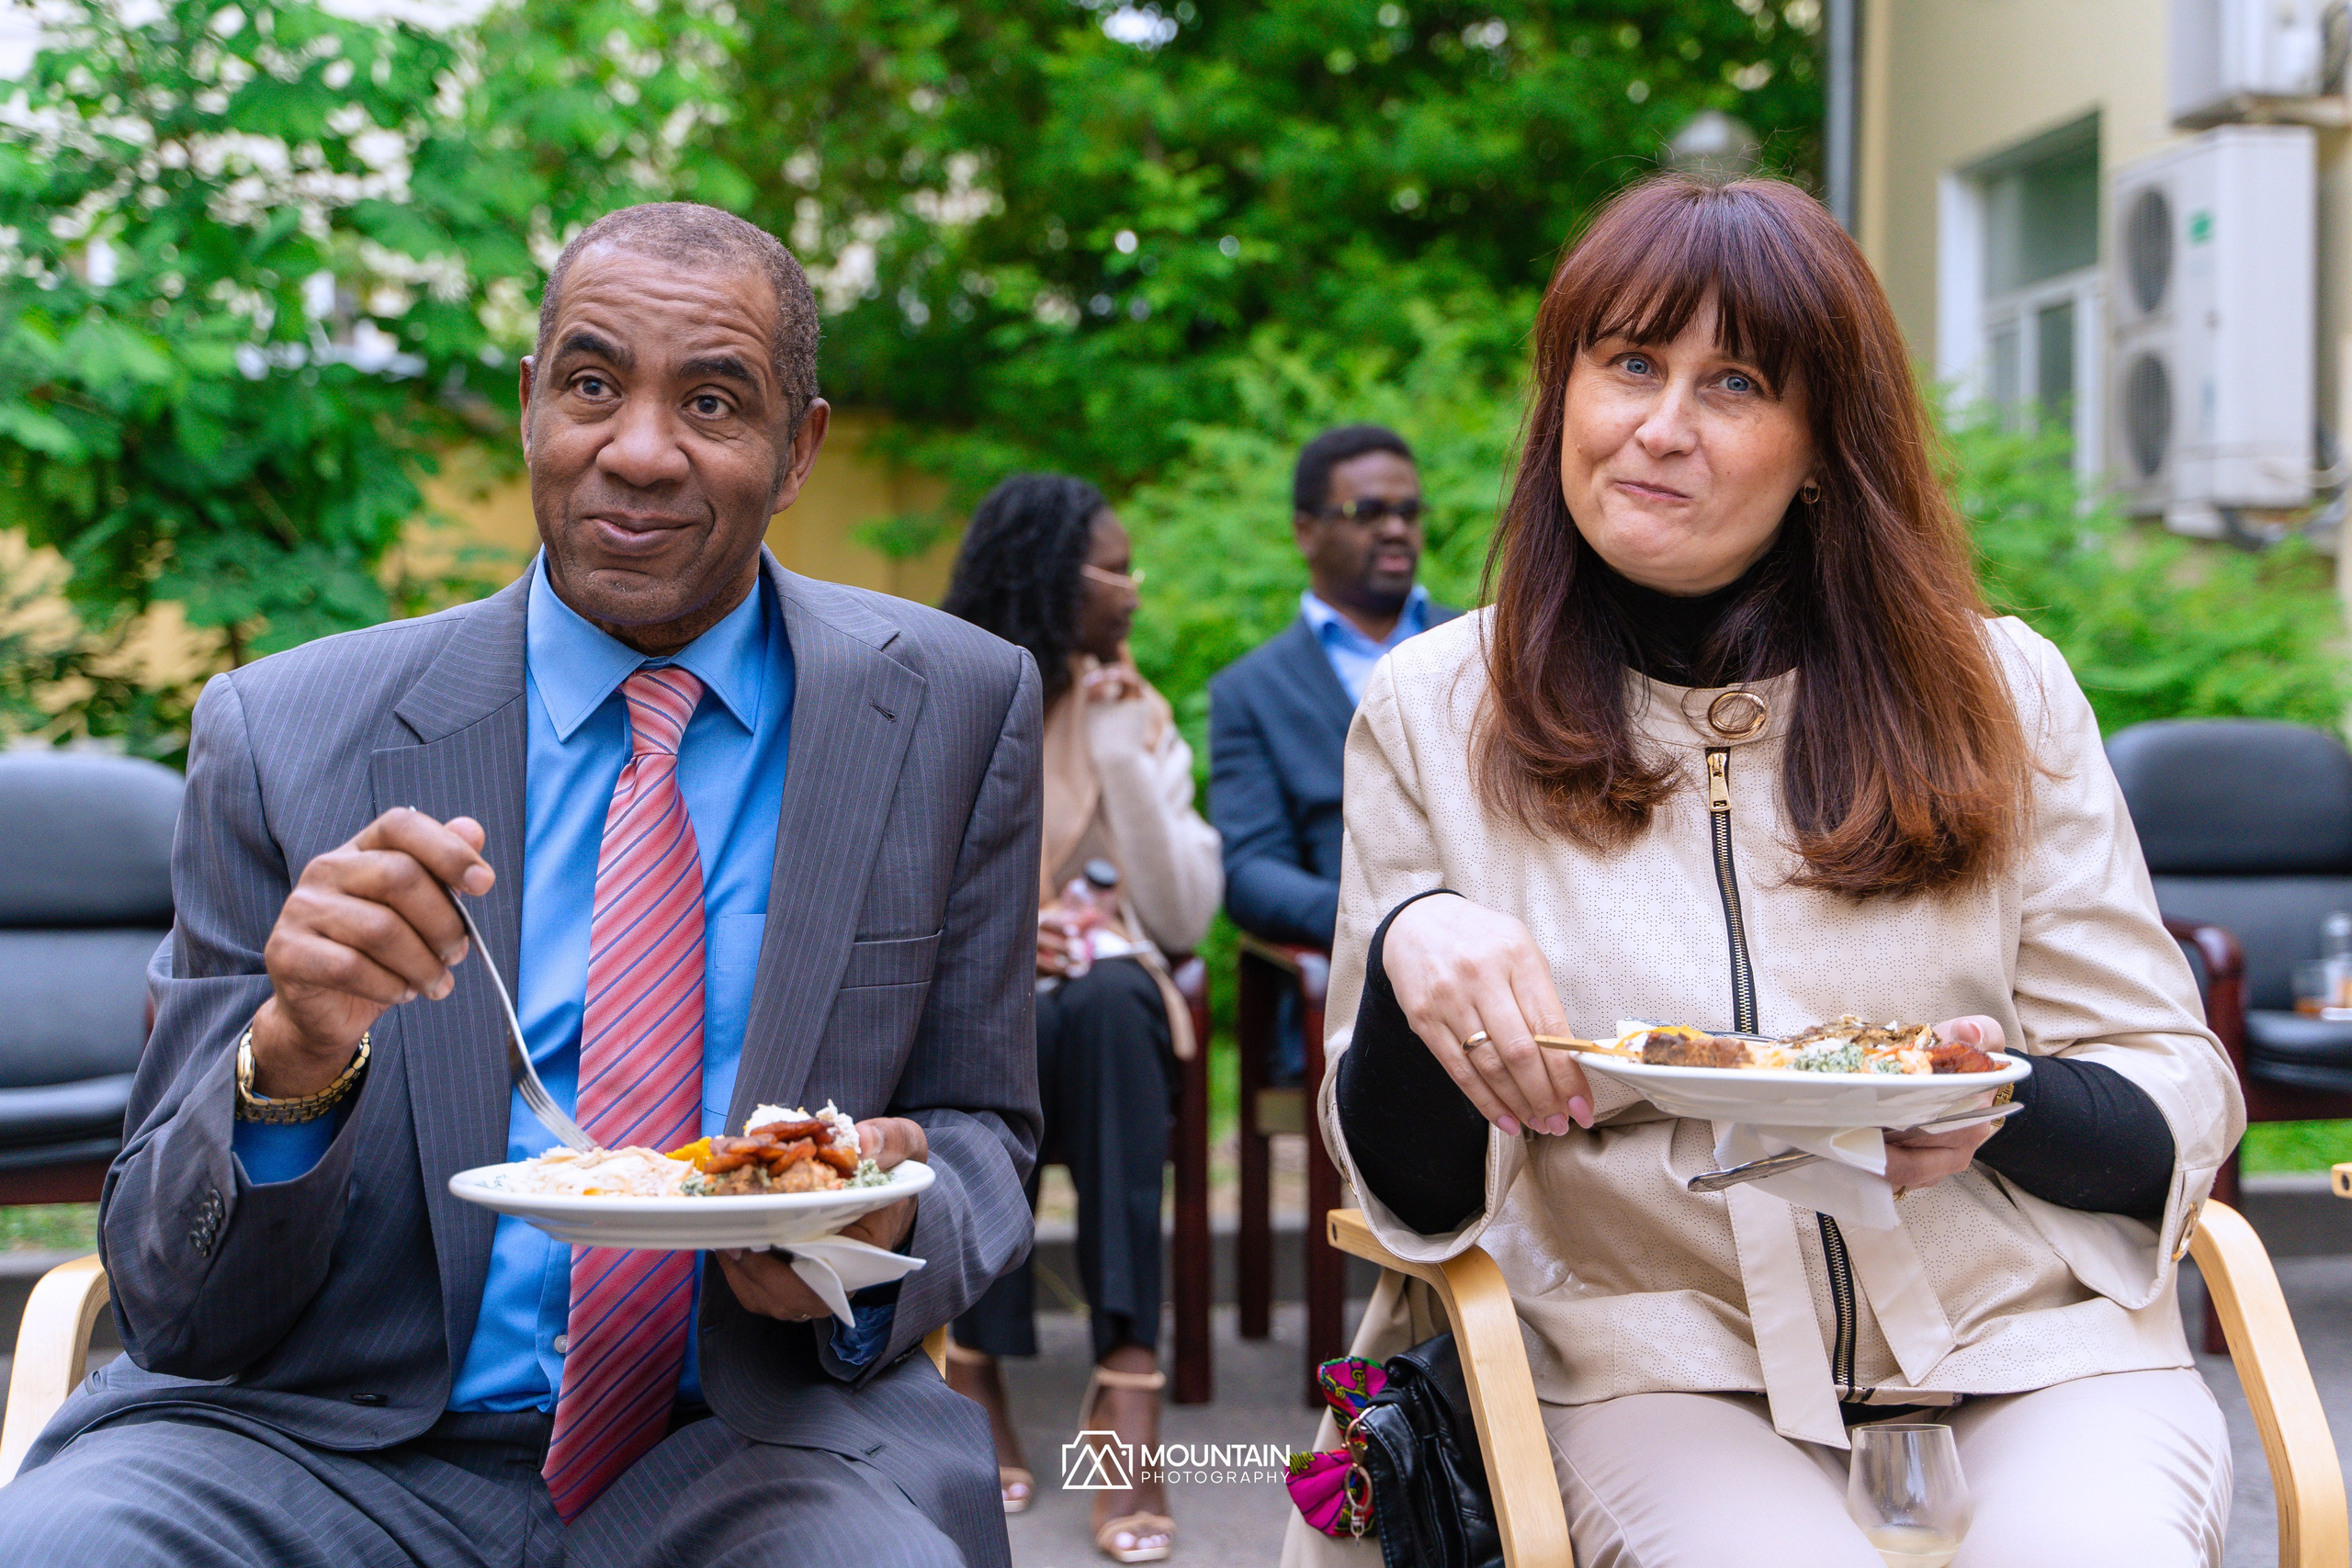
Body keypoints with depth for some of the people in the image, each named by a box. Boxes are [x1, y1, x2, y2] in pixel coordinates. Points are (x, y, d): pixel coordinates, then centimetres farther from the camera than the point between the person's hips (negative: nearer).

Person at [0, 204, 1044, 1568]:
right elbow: (174, 1304, -2)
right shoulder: (280, 736, -2)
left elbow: (980, 1134, 10)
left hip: (755, 1438, 0)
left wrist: (896, 1232, -15)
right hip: (348, 1444, 0)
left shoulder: (960, 711, 1)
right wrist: (288, 1061, -24)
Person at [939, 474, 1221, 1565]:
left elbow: (1184, 919, 0)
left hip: (1104, 996, 1)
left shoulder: (1132, 715, 11)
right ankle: (975, 1371, -32)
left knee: (1112, 1004, -35)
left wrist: (1124, 757, -7)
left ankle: (1129, 1379, -43)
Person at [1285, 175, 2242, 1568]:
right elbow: (1414, 1186, 5)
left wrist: (2010, 1106, -15)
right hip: (1671, 1381, -1)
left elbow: (2181, 1096, 7)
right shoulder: (1432, 713, 5)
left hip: (2032, 1346, 2)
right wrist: (1409, 947, -16)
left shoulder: (2001, 695, 6)